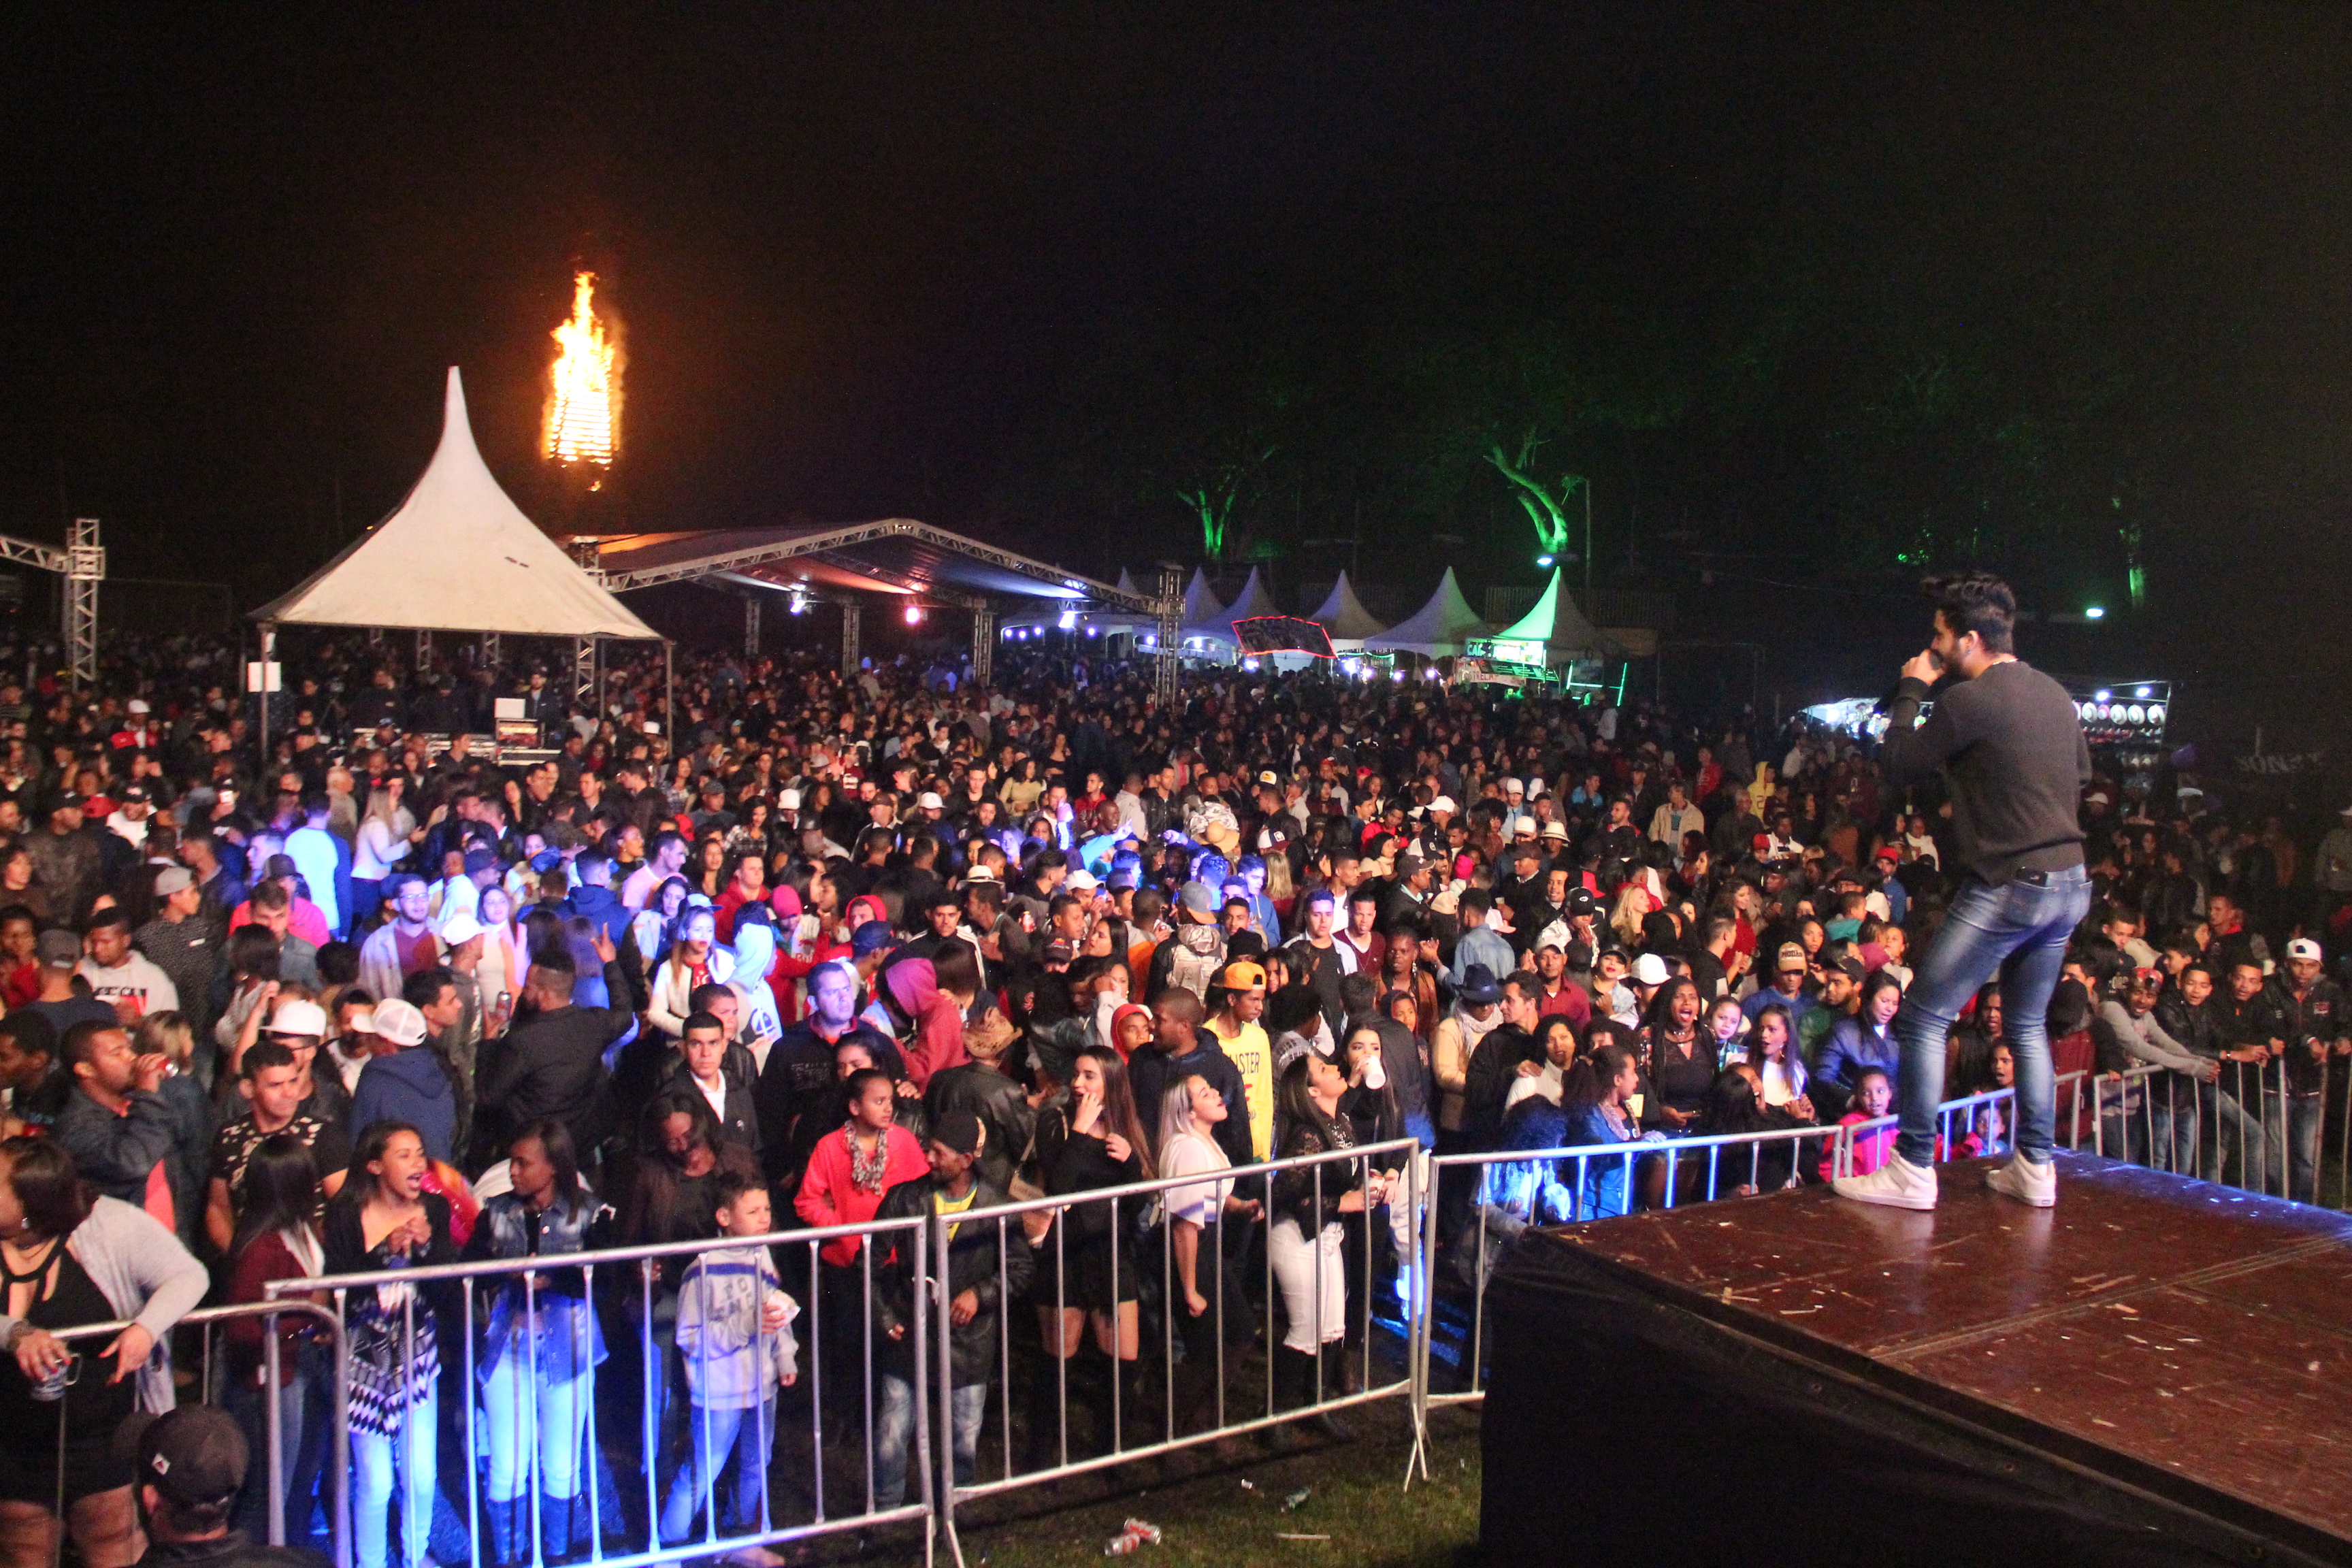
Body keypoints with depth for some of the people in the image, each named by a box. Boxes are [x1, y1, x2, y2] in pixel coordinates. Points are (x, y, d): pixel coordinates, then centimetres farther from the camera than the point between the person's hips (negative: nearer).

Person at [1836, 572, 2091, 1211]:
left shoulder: (1969, 700, -15)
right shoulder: (2055, 693, 11)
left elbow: (1896, 767, -7)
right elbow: (2081, 775, 24)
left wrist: (1910, 692, 3)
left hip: (2008, 886, -9)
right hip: (2070, 884, 9)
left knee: (1923, 1019, -2)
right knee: (2029, 1026, 19)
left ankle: (1913, 1170, -1)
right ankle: (2035, 1168, 23)